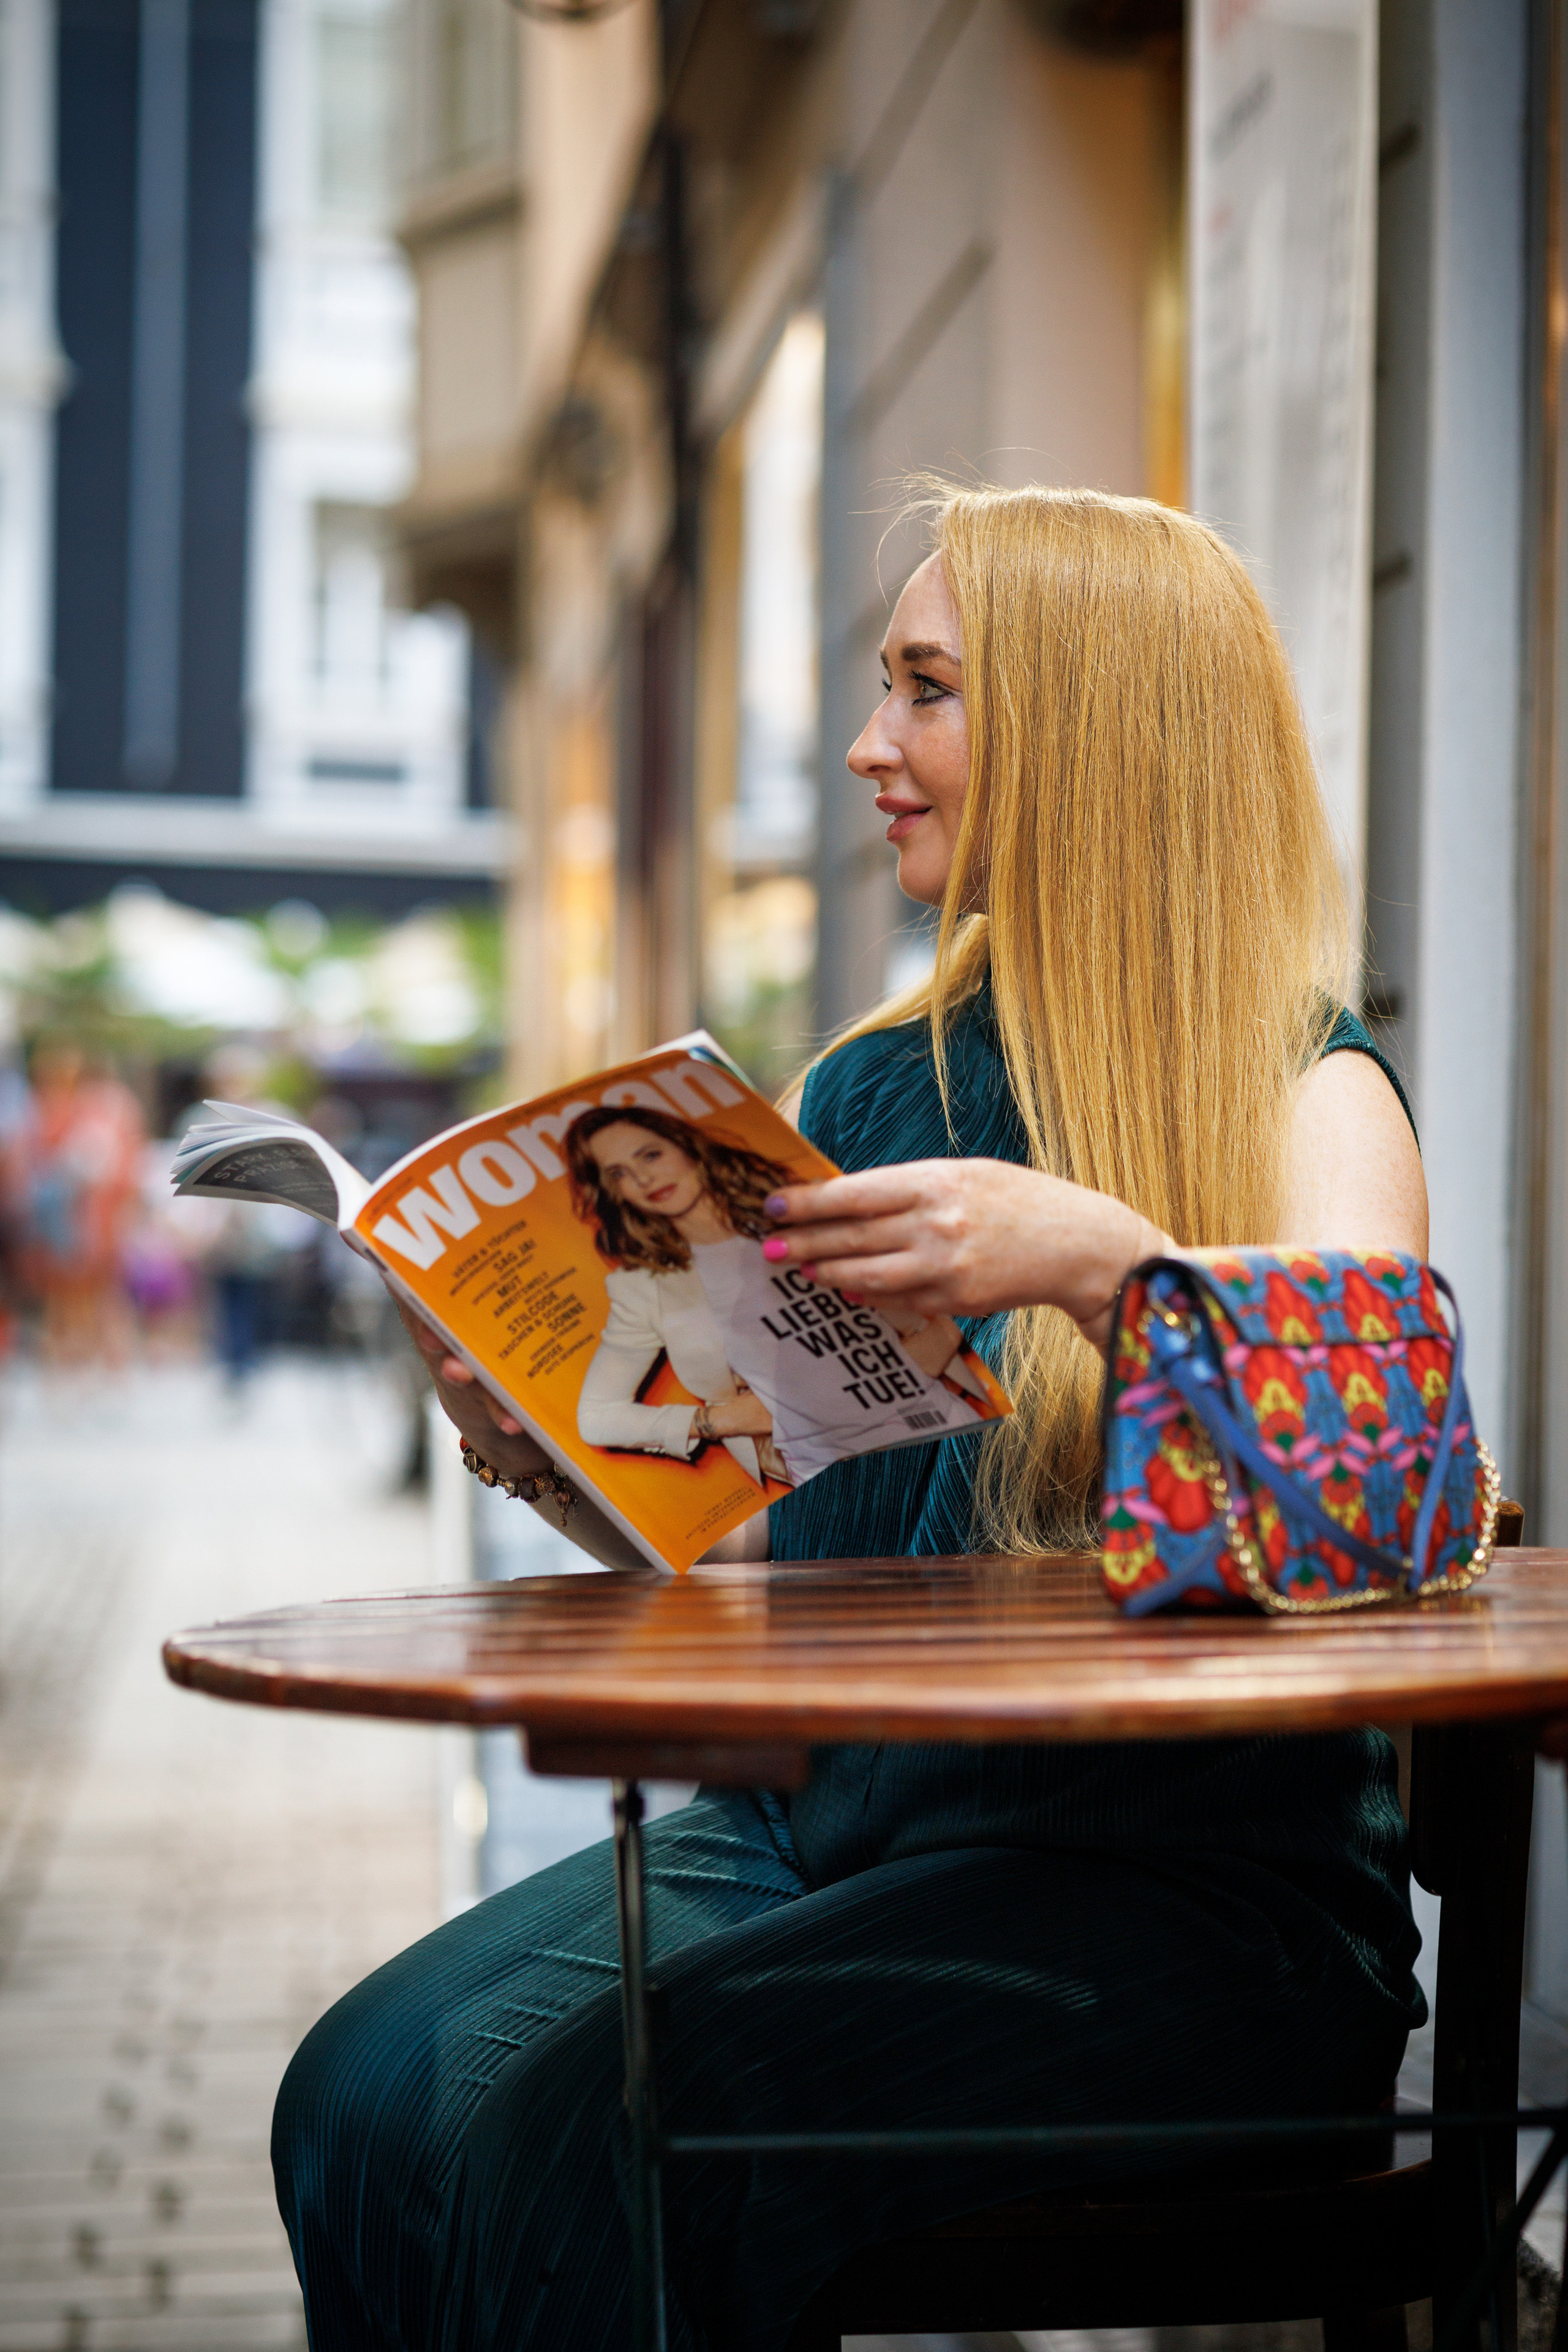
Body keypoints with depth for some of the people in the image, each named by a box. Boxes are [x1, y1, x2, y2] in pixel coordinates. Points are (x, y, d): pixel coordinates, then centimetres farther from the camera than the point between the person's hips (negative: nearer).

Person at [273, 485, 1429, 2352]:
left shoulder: (1309, 1094, -1)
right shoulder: (863, 1090, 16)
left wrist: (1103, 1255, -32)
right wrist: (561, 1450, -1)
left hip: (1181, 1886, -5)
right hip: (812, 1826, 5)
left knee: (591, 2126, -28)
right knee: (372, 2090, -20)